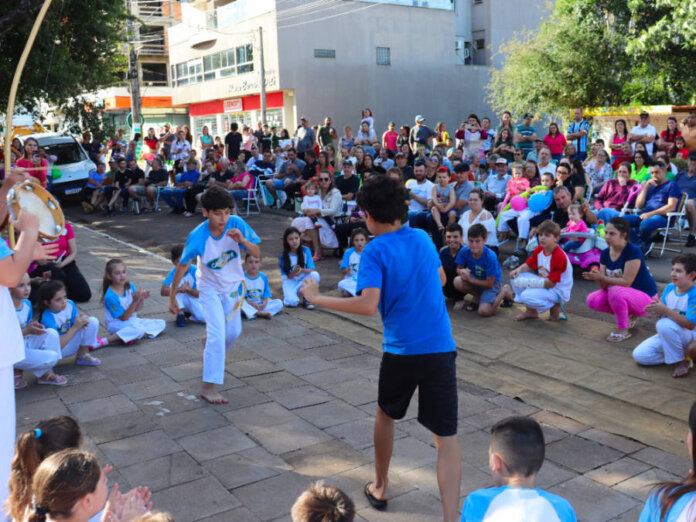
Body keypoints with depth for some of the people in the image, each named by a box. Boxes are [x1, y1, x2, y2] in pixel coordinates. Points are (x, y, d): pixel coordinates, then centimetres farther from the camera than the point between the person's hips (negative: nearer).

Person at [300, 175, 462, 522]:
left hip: (401, 350, -3)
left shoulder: (375, 250, -10)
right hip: (441, 348, 3)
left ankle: (380, 488, 42)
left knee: (386, 414, 25)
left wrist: (317, 299, -13)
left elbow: (368, 305, -22)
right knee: (446, 437, 2)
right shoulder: (423, 238, 6)